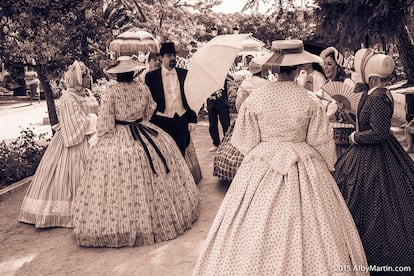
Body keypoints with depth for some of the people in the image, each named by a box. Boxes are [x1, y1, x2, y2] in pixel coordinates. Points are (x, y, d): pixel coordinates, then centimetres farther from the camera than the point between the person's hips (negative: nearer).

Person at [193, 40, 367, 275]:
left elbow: (246, 141, 0)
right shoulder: (310, 101, -9)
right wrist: (327, 167, 17)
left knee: (257, 232, 11)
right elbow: (321, 142, -1)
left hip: (261, 170, 1)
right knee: (307, 228, 11)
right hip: (304, 170, 0)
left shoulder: (255, 99, -7)